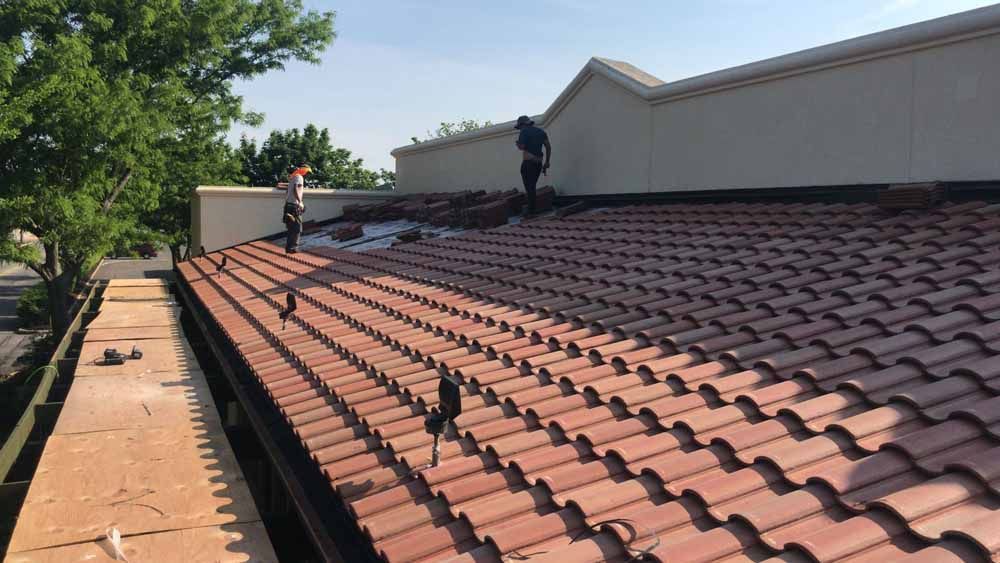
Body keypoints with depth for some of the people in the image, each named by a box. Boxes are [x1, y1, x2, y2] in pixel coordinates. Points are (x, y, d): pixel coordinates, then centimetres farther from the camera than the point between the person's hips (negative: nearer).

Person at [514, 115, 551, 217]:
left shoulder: (524, 131, -4)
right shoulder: (541, 132, 17)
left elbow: (522, 146, -15)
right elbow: (548, 147, 14)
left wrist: (517, 143, 7)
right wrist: (547, 162, 17)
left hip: (528, 162, -7)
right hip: (538, 163, 7)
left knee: (529, 187, -6)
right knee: (532, 186, 13)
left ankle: (531, 211, -8)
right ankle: (532, 209, 13)